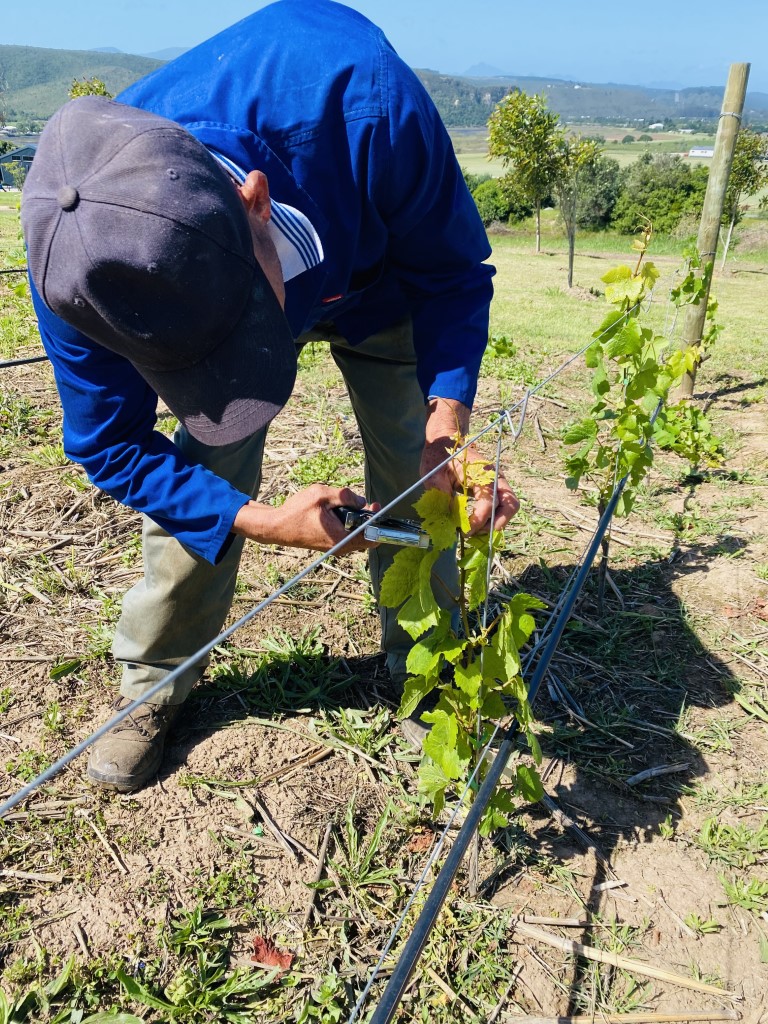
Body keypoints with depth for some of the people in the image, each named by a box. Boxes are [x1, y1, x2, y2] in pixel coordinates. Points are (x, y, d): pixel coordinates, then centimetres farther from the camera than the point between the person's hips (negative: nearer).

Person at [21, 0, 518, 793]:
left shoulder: (357, 98, -43)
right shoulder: (78, 255, -36)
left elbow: (452, 270, -25)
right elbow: (109, 446, -21)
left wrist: (446, 425, -39)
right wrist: (262, 522, -33)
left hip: (376, 279, 0)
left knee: (412, 481, -6)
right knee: (197, 475, -10)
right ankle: (154, 685, 15)